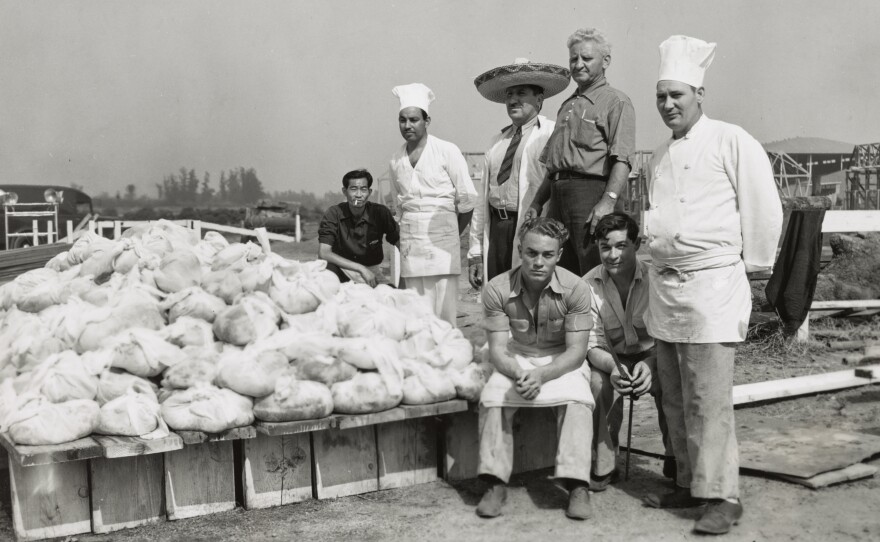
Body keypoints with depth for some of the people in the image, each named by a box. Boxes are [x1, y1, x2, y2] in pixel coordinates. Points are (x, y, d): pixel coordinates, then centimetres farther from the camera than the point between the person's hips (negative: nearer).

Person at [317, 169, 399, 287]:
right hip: (343, 270, -2)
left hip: (371, 271, 2)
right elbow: (323, 253, -19)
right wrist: (361, 268, -25)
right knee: (326, 267, -34)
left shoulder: (380, 213, -7)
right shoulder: (334, 214, -11)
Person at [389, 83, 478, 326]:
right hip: (409, 237, 4)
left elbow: (467, 198, -1)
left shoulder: (447, 151, -4)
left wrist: (452, 232, 8)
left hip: (442, 234, -4)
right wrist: (412, 222, 13)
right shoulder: (396, 159, 10)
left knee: (444, 311, -8)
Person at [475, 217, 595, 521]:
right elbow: (497, 348, -12)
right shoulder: (497, 290, -15)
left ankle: (577, 486, -28)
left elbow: (576, 351, -17)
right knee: (492, 396, -27)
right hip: (516, 361, 1)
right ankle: (496, 484, -20)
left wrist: (542, 375, -33)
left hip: (563, 362, -1)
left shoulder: (575, 288, -18)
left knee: (577, 399, -31)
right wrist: (518, 375, -34)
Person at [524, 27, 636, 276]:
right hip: (558, 196, 8)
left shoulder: (616, 102, 1)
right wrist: (537, 201, 21)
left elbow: (622, 159, -12)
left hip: (591, 190, -7)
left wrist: (608, 200, -24)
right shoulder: (567, 106, 26)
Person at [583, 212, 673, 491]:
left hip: (654, 356, -1)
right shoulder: (588, 285, -9)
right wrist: (613, 368, -32)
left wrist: (649, 364, -36)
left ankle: (675, 458, -6)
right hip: (612, 360, 1)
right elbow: (593, 345, -10)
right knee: (599, 383, -31)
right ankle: (604, 465, -14)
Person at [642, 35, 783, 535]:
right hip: (664, 286, 7)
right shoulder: (660, 155, 16)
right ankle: (689, 483, 23)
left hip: (713, 287, -7)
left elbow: (764, 209, -5)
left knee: (710, 401, -7)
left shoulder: (732, 142, -5)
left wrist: (752, 266, -1)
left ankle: (723, 497, 3)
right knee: (676, 399, 12)